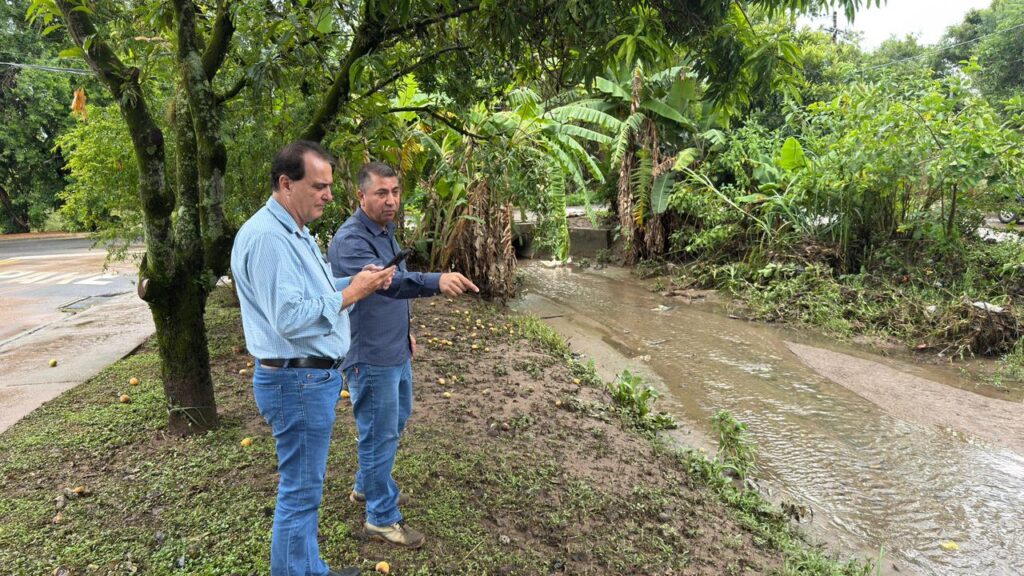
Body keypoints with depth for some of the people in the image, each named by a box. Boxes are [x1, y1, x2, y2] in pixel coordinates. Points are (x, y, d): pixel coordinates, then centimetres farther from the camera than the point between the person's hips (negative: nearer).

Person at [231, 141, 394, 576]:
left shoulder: (296, 233, 13)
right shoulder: (266, 237, -20)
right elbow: (290, 317, -26)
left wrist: (357, 282, 1)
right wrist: (350, 294, -18)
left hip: (315, 376, 11)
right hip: (297, 382, -11)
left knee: (305, 488, 20)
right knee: (300, 492, 3)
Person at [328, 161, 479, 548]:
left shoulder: (386, 231, 8)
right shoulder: (350, 240, -24)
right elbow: (385, 280, -42)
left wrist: (405, 331, 19)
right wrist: (437, 281, -57)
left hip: (397, 352, 10)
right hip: (371, 359, -10)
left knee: (397, 420, 24)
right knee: (380, 435, 3)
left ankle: (367, 485, 45)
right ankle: (382, 518, 21)